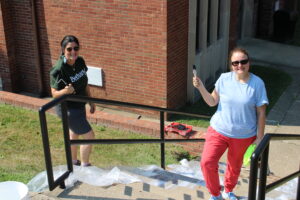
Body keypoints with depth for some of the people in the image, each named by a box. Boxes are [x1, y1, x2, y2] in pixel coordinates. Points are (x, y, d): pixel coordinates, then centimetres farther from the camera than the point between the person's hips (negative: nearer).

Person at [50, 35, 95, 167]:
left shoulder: (80, 61, -7)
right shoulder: (58, 70, -27)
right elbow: (54, 94, -19)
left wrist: (91, 101, 14)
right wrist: (65, 91, -40)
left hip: (79, 106, 7)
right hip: (68, 109, -7)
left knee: (74, 134, 24)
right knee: (89, 136, 0)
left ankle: (73, 163, 45)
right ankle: (85, 166, 19)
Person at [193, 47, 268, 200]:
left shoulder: (257, 83, -12)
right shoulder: (224, 79, -8)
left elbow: (261, 113, -7)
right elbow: (212, 102, -1)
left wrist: (259, 137, -5)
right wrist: (201, 88, -17)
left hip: (244, 136, 0)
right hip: (219, 130, 1)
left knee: (234, 166, 19)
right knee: (207, 163, -10)